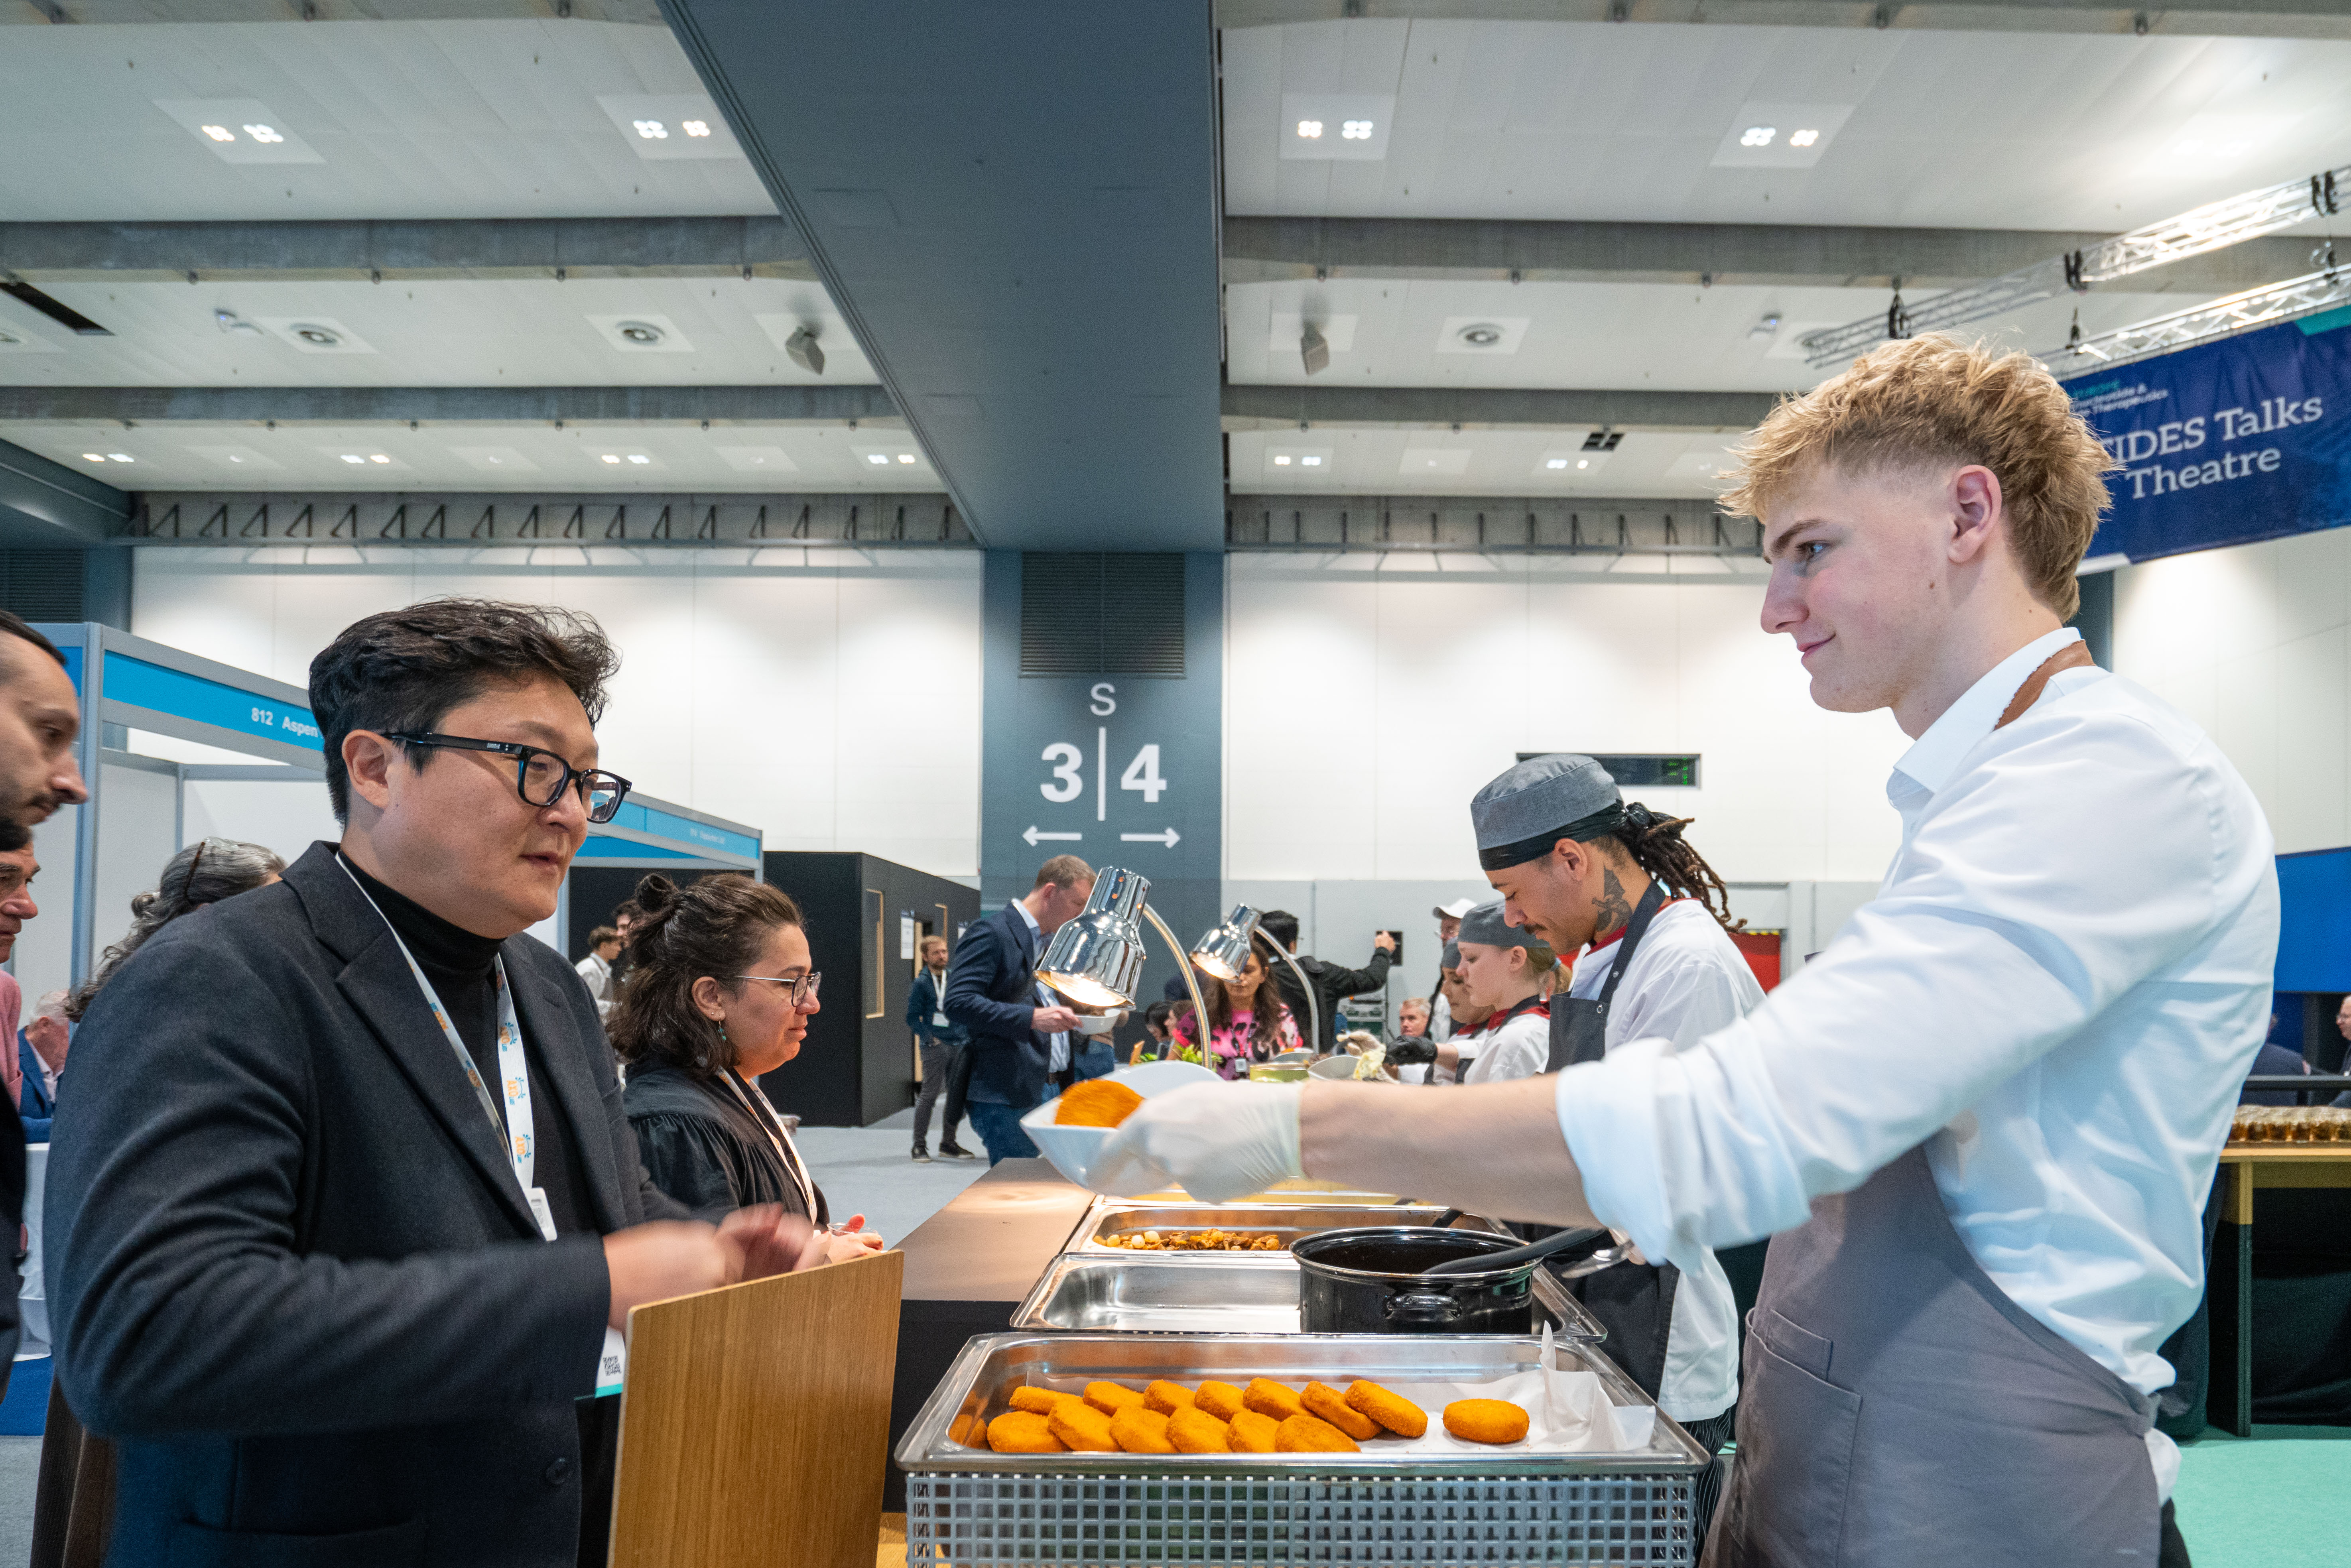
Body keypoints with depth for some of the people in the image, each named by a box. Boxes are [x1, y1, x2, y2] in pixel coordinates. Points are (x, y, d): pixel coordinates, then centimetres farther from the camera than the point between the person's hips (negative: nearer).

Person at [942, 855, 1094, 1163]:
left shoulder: (1053, 943, 20)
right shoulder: (992, 933, -8)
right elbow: (958, 1004, -18)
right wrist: (1032, 1018, -24)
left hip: (1055, 1093, 9)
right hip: (1009, 1102, -8)